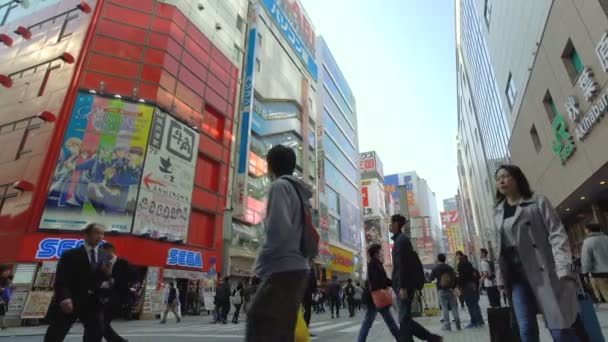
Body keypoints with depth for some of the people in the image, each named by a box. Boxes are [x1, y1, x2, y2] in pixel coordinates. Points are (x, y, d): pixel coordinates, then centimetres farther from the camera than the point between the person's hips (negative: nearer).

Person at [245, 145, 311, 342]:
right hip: (298, 268, 9)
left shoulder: (280, 186, -6)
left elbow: (279, 229, -19)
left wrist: (261, 264, -9)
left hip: (283, 270, -9)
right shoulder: (301, 192, 20)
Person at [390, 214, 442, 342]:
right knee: (405, 319, 11)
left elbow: (402, 265, -19)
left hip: (404, 286, -10)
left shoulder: (400, 240, -11)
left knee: (404, 319, -5)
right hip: (405, 285, 10)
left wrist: (402, 287, -21)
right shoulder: (401, 239, 18)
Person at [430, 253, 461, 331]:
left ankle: (447, 325, 1)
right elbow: (454, 278, 2)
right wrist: (453, 287, 11)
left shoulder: (435, 269, -4)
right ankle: (458, 324, 9)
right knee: (454, 307, 8)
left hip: (441, 290, -2)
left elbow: (431, 279, 4)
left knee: (444, 308, 1)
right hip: (450, 289, 3)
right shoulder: (450, 268, 4)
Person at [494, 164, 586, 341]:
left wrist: (563, 269, -17)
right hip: (517, 274, 4)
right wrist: (500, 278, 8)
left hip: (545, 271, -3)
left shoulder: (538, 201, 3)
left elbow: (557, 234, -6)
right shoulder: (499, 213, 13)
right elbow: (499, 248, 12)